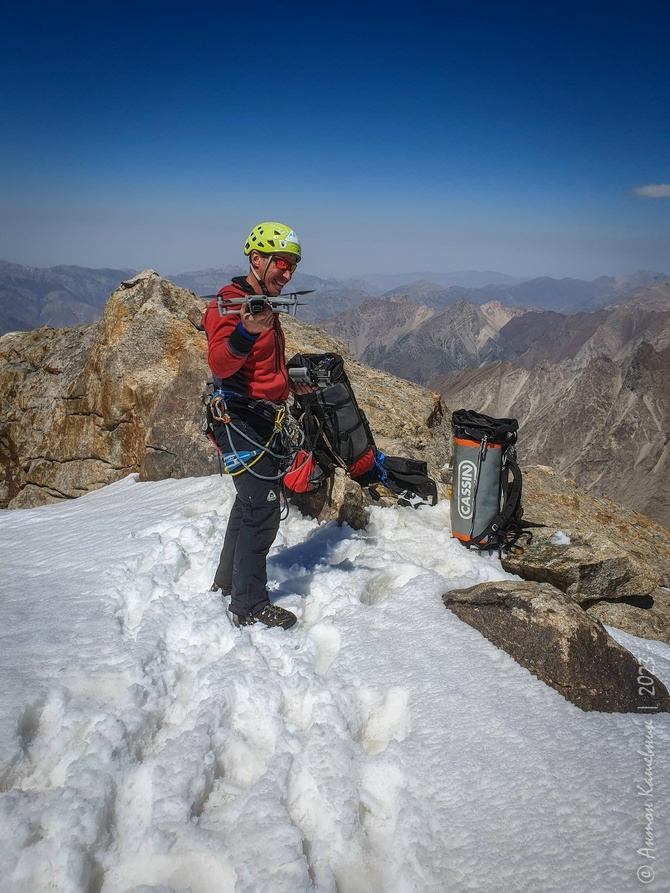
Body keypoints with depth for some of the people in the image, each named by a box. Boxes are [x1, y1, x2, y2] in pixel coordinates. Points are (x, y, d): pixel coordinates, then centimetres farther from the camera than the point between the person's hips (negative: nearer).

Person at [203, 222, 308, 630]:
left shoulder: (265, 306, 16)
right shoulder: (229, 304, -15)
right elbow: (220, 364, -32)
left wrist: (290, 383, 18)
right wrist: (246, 333, -48)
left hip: (264, 420, 10)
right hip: (241, 420, -10)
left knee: (253, 501, 18)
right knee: (262, 509, -10)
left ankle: (229, 580, 34)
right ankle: (249, 607, 1)